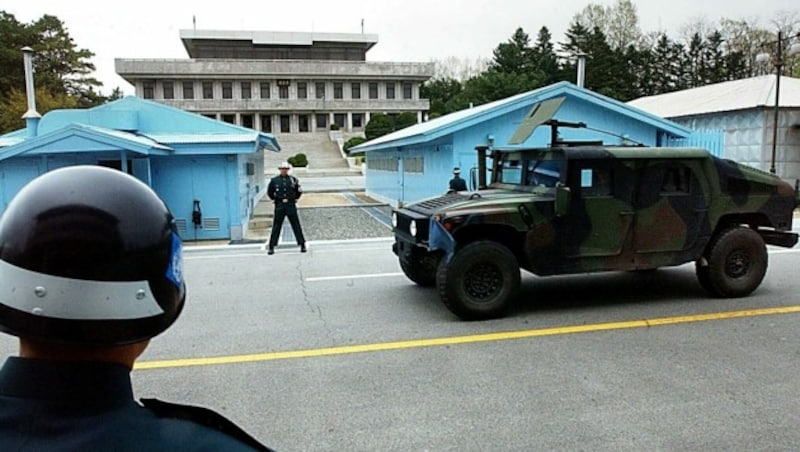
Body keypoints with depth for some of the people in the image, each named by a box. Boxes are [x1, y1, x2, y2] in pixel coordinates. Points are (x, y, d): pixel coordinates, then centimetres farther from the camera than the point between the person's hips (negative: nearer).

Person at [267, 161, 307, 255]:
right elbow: (269, 192, 15)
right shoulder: (274, 180, 2)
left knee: (296, 226, 2)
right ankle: (271, 247, 8)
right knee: (276, 227, 2)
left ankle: (302, 245, 9)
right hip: (279, 206, 0)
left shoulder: (293, 179, 3)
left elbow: (299, 191, 15)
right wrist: (274, 199, 11)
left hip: (291, 206, 0)